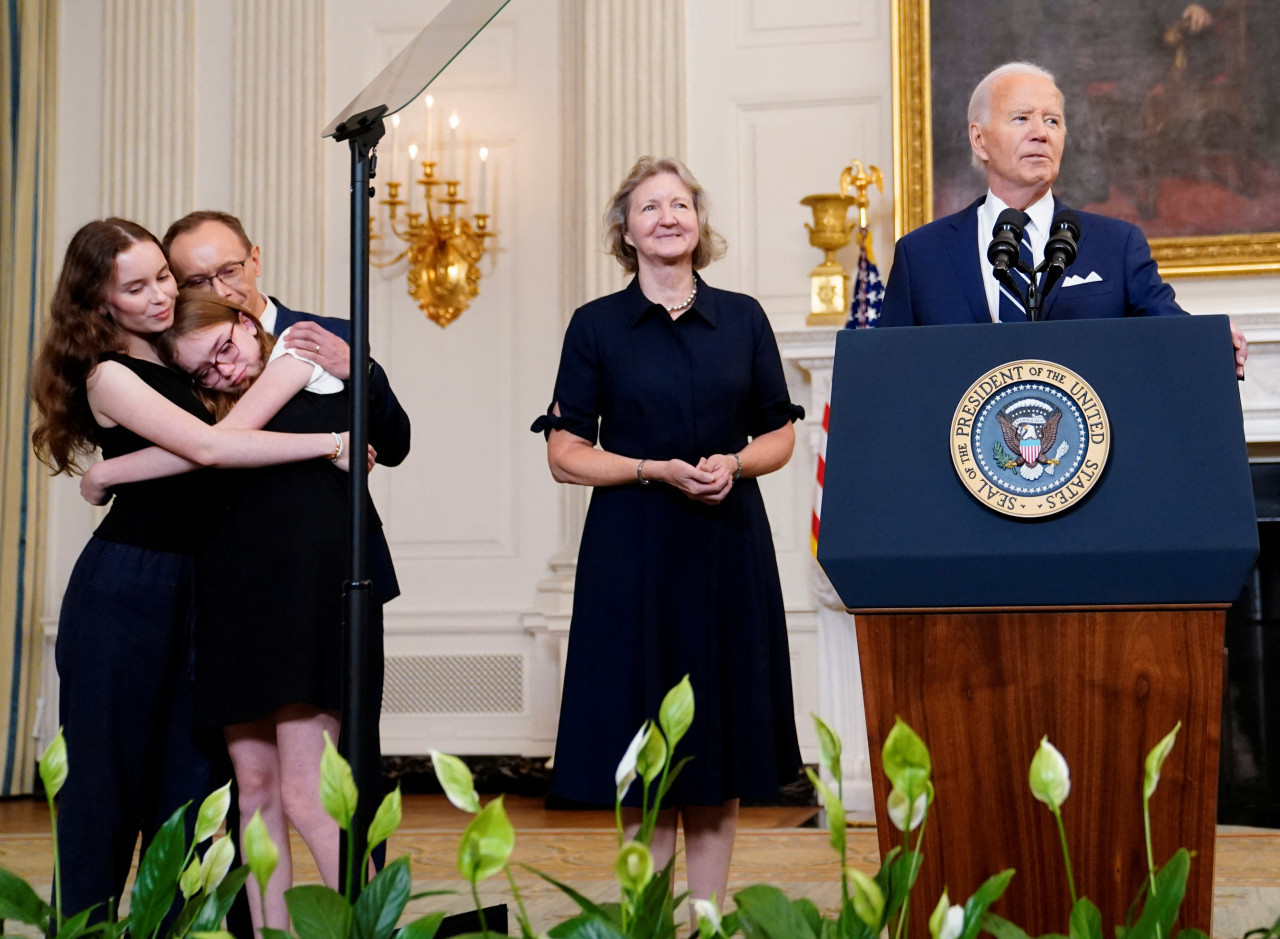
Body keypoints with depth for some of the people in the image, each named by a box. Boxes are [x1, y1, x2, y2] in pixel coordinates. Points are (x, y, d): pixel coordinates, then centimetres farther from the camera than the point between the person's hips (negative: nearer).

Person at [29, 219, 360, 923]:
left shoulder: (171, 361, 12)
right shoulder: (108, 374, -10)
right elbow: (207, 447, -22)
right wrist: (329, 442, -19)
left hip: (188, 587, 7)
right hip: (123, 593, -7)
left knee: (187, 773, 6)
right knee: (110, 769, 1)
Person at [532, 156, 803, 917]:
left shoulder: (743, 318, 8)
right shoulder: (598, 326, 2)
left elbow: (780, 438, 10)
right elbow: (566, 453, -1)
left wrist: (732, 464, -11)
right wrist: (656, 469, -14)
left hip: (729, 546, 2)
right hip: (634, 549, -2)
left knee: (725, 737, 5)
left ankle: (710, 912, 14)